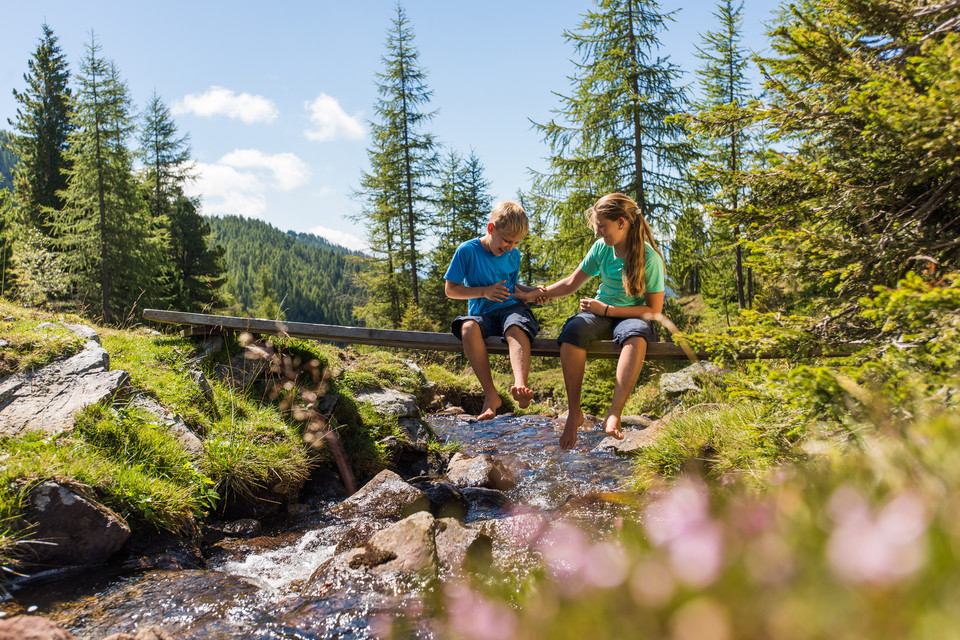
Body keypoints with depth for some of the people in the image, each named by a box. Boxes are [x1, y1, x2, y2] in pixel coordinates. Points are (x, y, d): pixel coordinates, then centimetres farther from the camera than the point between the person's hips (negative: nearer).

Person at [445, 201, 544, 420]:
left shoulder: (513, 255, 12)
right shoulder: (467, 251, -1)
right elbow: (450, 289, 0)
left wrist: (531, 292, 4)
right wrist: (484, 291, -8)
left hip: (511, 308, 2)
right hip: (482, 314, -1)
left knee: (516, 328, -36)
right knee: (469, 328, -37)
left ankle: (520, 385, -59)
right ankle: (490, 395, -38)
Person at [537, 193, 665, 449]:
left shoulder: (649, 257, -11)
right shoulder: (601, 248, 1)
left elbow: (653, 311, -12)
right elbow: (571, 283, 12)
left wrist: (606, 309, -16)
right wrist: (536, 294, 3)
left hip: (632, 316, -3)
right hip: (601, 314, 4)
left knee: (636, 335, -43)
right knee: (573, 330, -34)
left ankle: (613, 415, -45)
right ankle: (574, 413, -29)